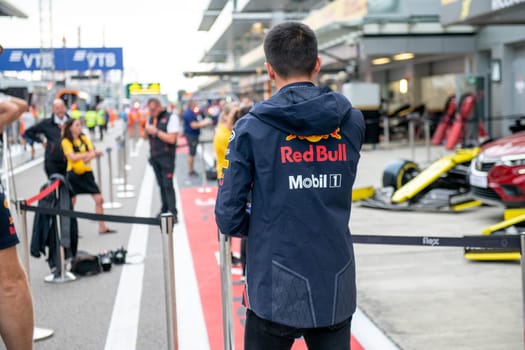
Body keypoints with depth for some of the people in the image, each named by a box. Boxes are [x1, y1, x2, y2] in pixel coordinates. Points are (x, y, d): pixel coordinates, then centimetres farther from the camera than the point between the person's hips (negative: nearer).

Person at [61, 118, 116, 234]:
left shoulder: (84, 138, 10)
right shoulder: (66, 141, -5)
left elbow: (92, 153, 0)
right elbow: (73, 157, -16)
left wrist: (85, 159, -22)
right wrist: (90, 154, -12)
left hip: (87, 172, 5)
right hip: (74, 173, -5)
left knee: (99, 199, 0)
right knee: (71, 201, 0)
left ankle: (102, 227, 7)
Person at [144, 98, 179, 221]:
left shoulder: (171, 117, -8)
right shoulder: (151, 118, 13)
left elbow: (172, 139, -16)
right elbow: (145, 136, 20)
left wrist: (156, 131, -15)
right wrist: (146, 130, -2)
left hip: (166, 156, -6)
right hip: (154, 156, 6)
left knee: (168, 185, -10)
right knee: (161, 184, 10)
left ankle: (173, 213, -9)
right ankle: (164, 210, 17)